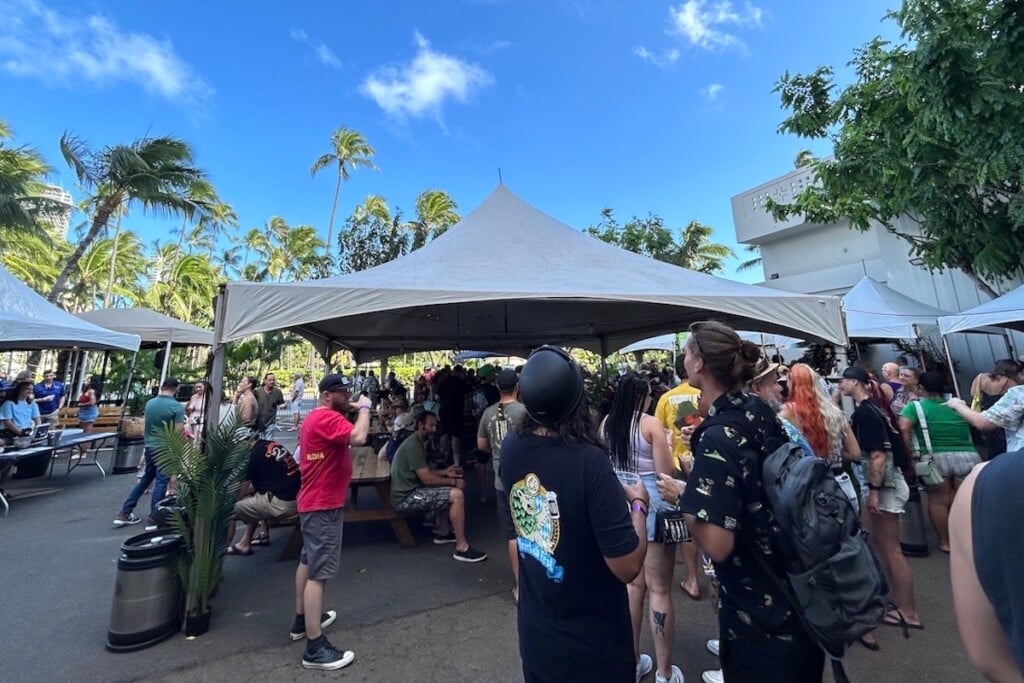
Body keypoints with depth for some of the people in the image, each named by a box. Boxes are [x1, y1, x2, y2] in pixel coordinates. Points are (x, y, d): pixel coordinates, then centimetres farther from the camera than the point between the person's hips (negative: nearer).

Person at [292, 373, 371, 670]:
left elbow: (346, 437, 13)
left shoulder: (316, 416, 12)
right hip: (323, 505, -11)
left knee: (308, 561, 22)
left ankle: (302, 620, 39)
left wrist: (358, 409, 2)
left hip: (313, 501, 11)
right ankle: (315, 648, 2)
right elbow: (358, 438, -36)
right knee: (319, 572, -6)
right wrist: (364, 407, -22)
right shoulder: (328, 417, -22)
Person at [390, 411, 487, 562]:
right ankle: (462, 548, -13)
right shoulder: (414, 446, -21)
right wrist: (453, 481, -11)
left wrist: (445, 472, 7)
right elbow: (428, 479, -23)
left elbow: (425, 472, 20)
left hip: (410, 491, 11)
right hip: (406, 498, -11)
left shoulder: (416, 442, 12)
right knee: (457, 495, -19)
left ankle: (443, 533, 23)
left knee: (448, 492, 18)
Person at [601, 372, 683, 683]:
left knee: (633, 584, 20)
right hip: (651, 504, -5)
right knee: (659, 589, 9)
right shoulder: (650, 424, -14)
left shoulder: (606, 425, 1)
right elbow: (666, 474, -13)